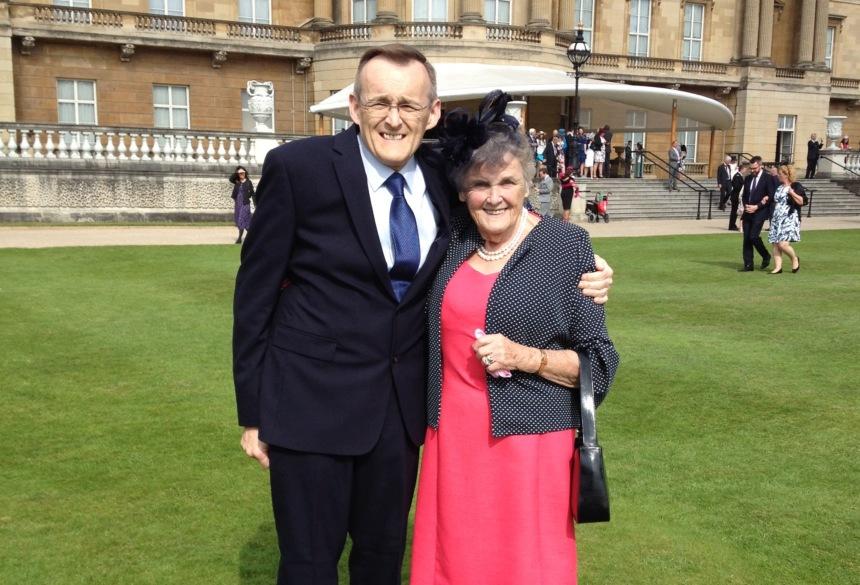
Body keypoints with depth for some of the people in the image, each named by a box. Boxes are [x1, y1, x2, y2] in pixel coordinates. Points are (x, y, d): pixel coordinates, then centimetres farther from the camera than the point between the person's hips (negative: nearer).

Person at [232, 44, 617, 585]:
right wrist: (252, 410, -5)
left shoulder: (445, 177, -1)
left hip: (402, 403, 4)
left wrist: (577, 284, -9)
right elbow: (256, 290, -7)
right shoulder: (299, 167, -12)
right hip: (312, 400, -4)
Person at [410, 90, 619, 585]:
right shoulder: (450, 239, 4)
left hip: (530, 440, -4)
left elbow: (598, 360, -5)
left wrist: (524, 356, -18)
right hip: (452, 437, 4)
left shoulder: (567, 246, -8)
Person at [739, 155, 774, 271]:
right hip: (748, 212, 6)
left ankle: (766, 256, 10)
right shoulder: (748, 179, 14)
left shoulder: (768, 178, -5)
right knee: (746, 238, 3)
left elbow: (771, 197, -9)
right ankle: (748, 265, 7)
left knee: (753, 236, -15)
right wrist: (746, 206, 0)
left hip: (760, 213, -6)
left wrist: (757, 206, -15)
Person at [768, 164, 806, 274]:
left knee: (783, 244, -16)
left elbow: (802, 202, -13)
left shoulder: (796, 186, -4)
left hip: (789, 219, -7)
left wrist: (792, 193, -22)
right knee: (775, 244, 1)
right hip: (776, 219, 7)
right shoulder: (779, 187, 17)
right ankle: (778, 267, 5)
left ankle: (795, 259, 11)